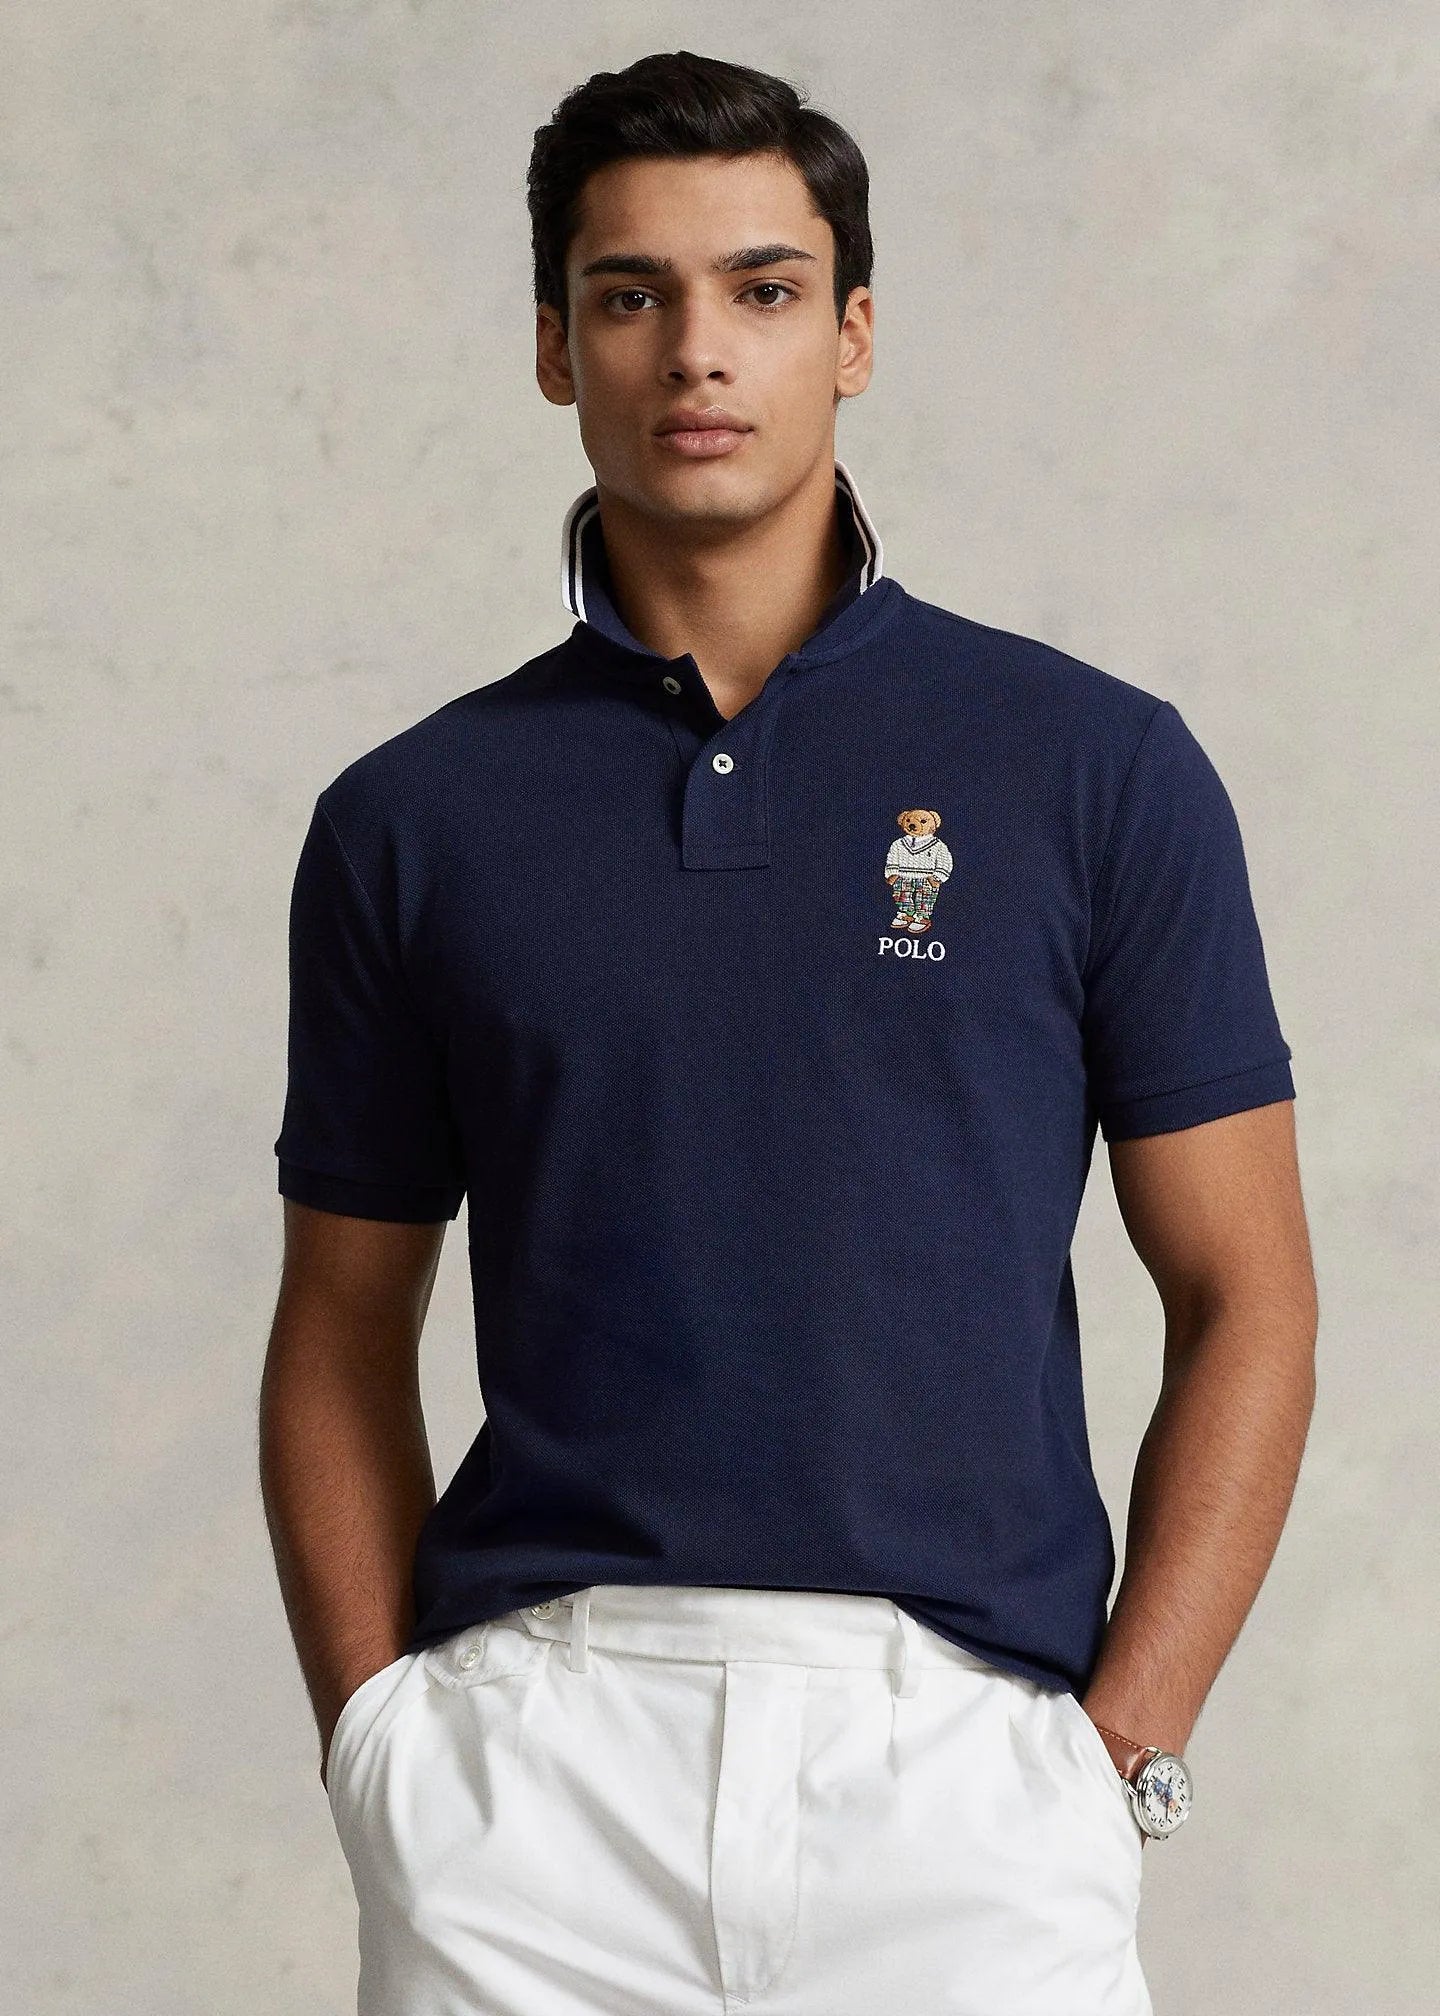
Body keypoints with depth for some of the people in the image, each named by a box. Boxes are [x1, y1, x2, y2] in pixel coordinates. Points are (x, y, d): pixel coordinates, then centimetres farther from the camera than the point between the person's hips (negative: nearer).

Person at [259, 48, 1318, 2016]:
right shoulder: (411, 819, 7)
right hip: (533, 1767, 1)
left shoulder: (1100, 769, 2)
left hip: (963, 1758, -1)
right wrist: (379, 1737, 0)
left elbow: (1244, 1303, 3)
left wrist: (1119, 1754, -5)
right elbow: (343, 1330, 12)